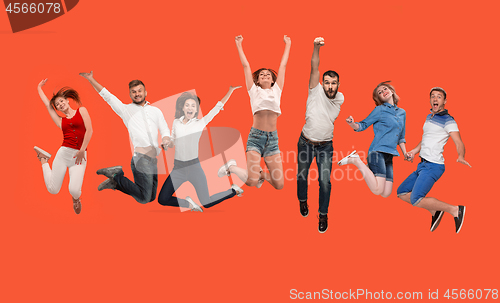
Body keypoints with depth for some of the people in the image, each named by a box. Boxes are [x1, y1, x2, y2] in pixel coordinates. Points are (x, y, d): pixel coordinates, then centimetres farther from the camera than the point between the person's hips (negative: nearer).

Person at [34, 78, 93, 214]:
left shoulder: (81, 110, 9)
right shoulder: (61, 121, 15)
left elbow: (89, 130, -2)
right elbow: (47, 104, 23)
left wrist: (82, 150, -6)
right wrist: (39, 87, 37)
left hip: (79, 156, -3)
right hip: (63, 153, 3)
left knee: (74, 191, -18)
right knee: (53, 190, 7)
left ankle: (76, 198, 23)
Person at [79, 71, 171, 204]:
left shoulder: (156, 111, 21)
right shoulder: (126, 109, 11)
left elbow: (165, 130, 18)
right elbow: (107, 95, 11)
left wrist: (166, 141, -4)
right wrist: (91, 79, 7)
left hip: (154, 159, 5)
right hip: (141, 157, -5)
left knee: (151, 198, 8)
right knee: (143, 198, -12)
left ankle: (116, 181, 21)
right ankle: (116, 176, 8)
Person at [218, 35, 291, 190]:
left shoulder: (277, 90, 15)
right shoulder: (254, 91, 10)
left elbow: (283, 66, 22)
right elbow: (246, 66, 15)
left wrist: (287, 45, 29)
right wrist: (239, 45, 20)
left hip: (273, 138, 3)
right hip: (256, 136, -3)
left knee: (279, 184, -3)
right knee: (251, 182, -14)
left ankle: (261, 173, 29)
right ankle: (231, 167, 17)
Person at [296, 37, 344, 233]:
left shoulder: (341, 98, -2)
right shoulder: (316, 91, -13)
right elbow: (314, 68, -27)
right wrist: (316, 47, -37)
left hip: (325, 145, 1)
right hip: (305, 143, -1)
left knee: (325, 181, -4)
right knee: (302, 175, 16)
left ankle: (323, 214, 15)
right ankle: (303, 201, 45)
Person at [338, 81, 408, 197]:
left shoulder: (402, 112, 18)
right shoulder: (379, 110, 2)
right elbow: (363, 125, 2)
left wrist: (405, 153, 17)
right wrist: (352, 124, -20)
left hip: (389, 156, 6)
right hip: (378, 152, -6)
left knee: (386, 194, -1)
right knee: (377, 190, -20)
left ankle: (371, 168, 22)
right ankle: (355, 160, -3)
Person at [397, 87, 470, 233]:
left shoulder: (448, 120, -8)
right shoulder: (429, 117, 17)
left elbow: (459, 142, -18)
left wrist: (461, 157, -38)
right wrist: (414, 151, 20)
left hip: (433, 166, -9)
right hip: (422, 165, 9)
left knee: (416, 200, -21)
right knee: (401, 193, 9)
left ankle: (455, 210, -9)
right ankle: (435, 211, 14)